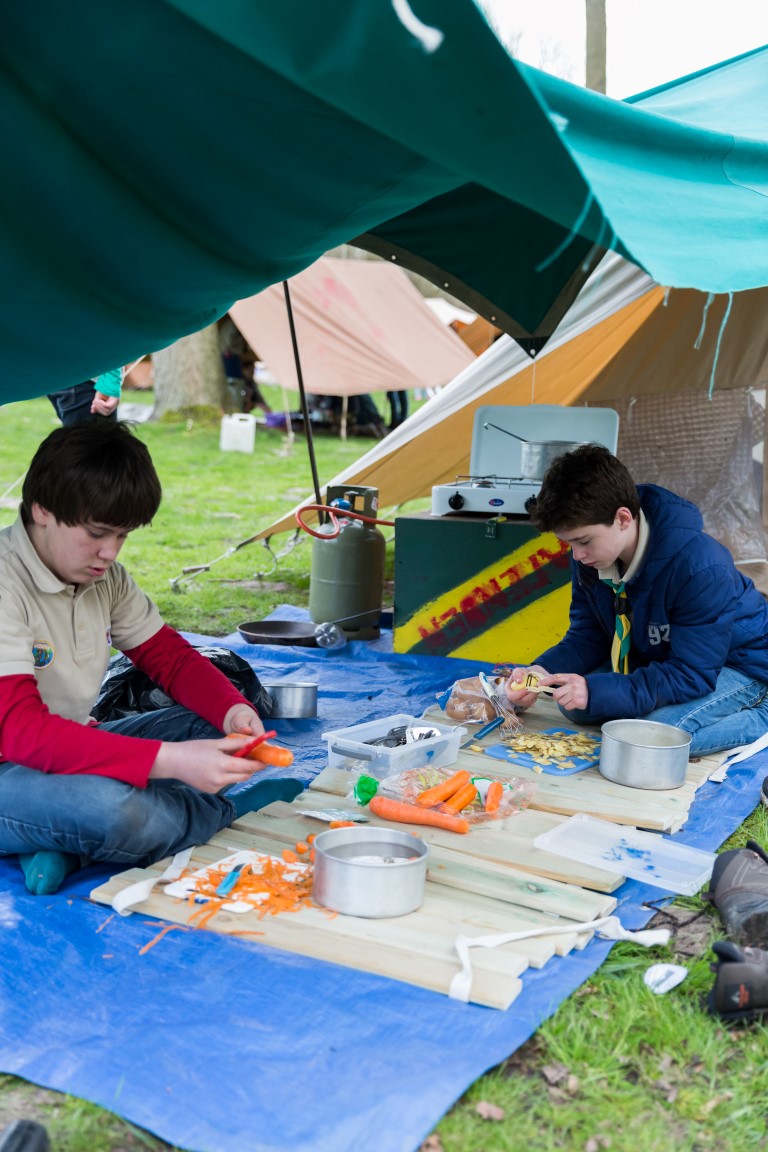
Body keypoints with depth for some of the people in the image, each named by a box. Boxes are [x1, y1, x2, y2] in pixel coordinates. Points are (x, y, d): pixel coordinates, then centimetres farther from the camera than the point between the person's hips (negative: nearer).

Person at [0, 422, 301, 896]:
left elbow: (170, 656, 9)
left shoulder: (104, 575, 2)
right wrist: (170, 761, -40)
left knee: (221, 728, 0)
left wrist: (234, 710, -14)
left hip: (71, 748, 9)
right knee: (110, 810, -38)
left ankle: (75, 844, -16)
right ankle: (232, 811, -3)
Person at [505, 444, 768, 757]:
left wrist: (597, 692, -42)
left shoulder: (700, 567, -36)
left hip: (738, 665, -7)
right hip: (655, 657, 7)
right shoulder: (589, 556, -14)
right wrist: (542, 672, -26)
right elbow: (586, 638, -5)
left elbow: (692, 675, -34)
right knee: (573, 704, -8)